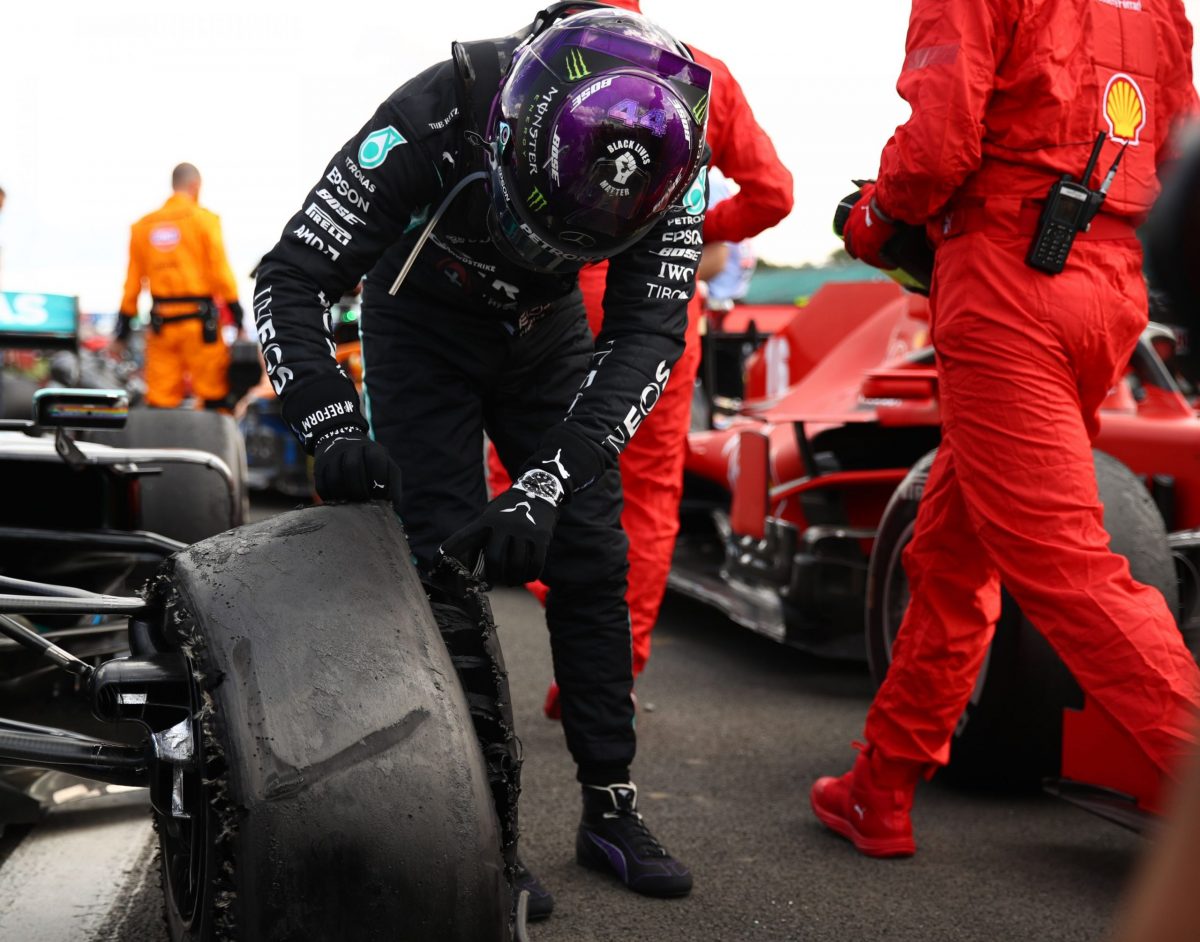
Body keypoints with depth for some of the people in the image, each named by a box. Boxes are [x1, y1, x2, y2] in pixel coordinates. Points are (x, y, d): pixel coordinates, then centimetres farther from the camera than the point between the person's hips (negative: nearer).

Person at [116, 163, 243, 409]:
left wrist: (123, 329, 15)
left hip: (161, 321, 4)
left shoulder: (144, 225, 11)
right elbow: (220, 271, -8)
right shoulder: (204, 219, -2)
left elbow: (133, 280, 12)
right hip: (198, 318, -4)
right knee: (214, 395, 1)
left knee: (160, 400, 4)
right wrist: (236, 312, -4)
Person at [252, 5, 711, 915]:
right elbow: (290, 280, -29)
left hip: (547, 330, 3)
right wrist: (331, 424, -44)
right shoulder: (429, 123, -36)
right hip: (425, 324, -3)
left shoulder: (665, 150, -29)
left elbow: (650, 330, -28)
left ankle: (611, 810, 9)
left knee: (590, 554, -2)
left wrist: (549, 480, -40)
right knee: (448, 560, -12)